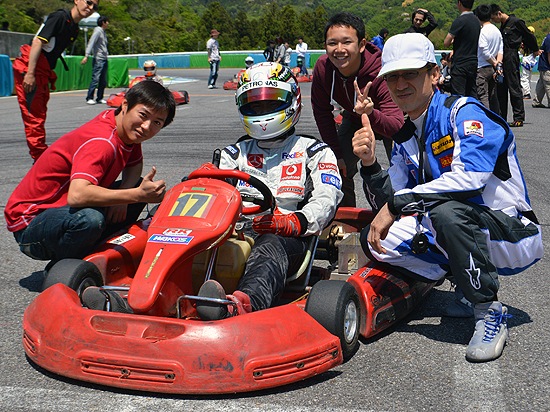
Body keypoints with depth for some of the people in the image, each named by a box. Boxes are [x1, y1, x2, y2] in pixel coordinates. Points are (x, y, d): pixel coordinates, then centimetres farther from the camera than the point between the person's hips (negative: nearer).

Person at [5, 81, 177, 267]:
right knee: (90, 219, -39)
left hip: (62, 208, 9)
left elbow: (134, 164, 16)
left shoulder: (127, 127, -2)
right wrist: (137, 194, -40)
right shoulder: (101, 142, -29)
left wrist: (123, 194, -6)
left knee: (139, 186, 3)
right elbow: (77, 196, -43)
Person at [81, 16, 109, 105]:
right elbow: (91, 43, -16)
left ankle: (100, 98, 13)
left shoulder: (104, 32, 18)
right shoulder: (98, 31, -8)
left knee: (103, 80, 7)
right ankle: (89, 98, -9)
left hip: (105, 59, 9)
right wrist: (86, 56, -23)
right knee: (95, 78, -12)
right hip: (98, 59, -8)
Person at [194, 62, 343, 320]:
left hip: (287, 238, -2)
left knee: (269, 247, -42)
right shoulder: (235, 154, 32)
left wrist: (289, 222, -18)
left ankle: (243, 304, -72)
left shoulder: (313, 152, 21)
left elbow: (325, 201, 4)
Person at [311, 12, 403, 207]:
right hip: (354, 119, 4)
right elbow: (322, 112, -11)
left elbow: (396, 127, -44)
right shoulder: (322, 68, -27)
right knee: (340, 171, -5)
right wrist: (336, 154, -11)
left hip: (389, 120, -3)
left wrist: (371, 114, -64)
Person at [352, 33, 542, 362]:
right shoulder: (407, 138, 10)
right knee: (375, 240, -10)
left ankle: (490, 311, -17)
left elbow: (470, 177, -30)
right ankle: (468, 284, 2)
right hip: (457, 237, 7)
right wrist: (370, 163, -12)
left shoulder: (464, 113, -13)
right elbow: (388, 206, 6)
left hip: (512, 236, -7)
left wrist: (397, 204, -25)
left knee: (446, 210, -37)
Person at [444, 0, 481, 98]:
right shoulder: (476, 21, 11)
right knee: (472, 95, 11)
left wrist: (452, 40, 10)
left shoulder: (459, 21, -14)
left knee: (458, 96, -5)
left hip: (460, 65, -8)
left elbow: (446, 43, -13)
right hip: (473, 63, 8)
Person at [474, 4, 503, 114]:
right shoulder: (497, 30, 11)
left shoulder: (482, 31, -14)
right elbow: (500, 50, 7)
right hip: (493, 68, 8)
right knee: (493, 96, 12)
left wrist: (494, 63, -6)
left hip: (483, 68, -8)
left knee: (483, 96, -6)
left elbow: (485, 52, -19)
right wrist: (498, 64, 1)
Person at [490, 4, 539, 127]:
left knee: (514, 88, -7)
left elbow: (529, 36, 3)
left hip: (511, 58, -8)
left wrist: (535, 50, 15)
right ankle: (501, 117, 16)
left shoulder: (516, 22, -8)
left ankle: (519, 118, -3)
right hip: (501, 59, 8)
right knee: (500, 88, 9)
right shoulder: (503, 25, 16)